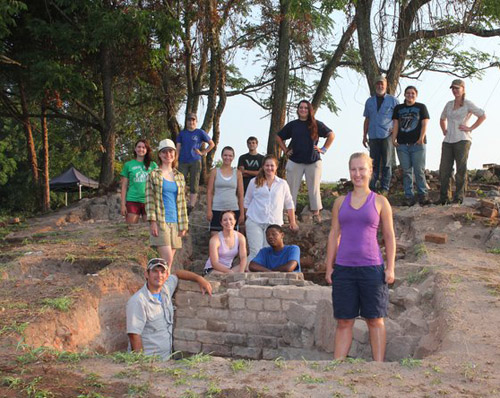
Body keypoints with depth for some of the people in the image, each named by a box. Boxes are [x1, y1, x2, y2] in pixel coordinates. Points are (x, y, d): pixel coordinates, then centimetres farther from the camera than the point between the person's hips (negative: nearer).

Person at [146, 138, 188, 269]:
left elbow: (182, 202, 16)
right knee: (167, 259, -16)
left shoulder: (179, 177, 15)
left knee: (169, 260, 4)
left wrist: (184, 225, 10)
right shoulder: (154, 175, 2)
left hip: (175, 222, 5)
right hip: (160, 222, -5)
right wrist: (153, 222, -12)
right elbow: (149, 199, -3)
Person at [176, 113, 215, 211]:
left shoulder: (200, 132, 6)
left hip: (195, 161, -2)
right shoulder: (182, 133, 13)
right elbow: (178, 148, 9)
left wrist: (203, 152, 1)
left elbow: (212, 144, 10)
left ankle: (190, 206, 1)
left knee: (194, 186, -2)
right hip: (183, 162, 2)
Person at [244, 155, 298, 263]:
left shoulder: (282, 184, 11)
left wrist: (293, 222, 14)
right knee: (255, 252, -10)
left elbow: (289, 204, 16)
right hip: (254, 222, -1)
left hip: (274, 223, 1)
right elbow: (247, 202, 15)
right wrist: (249, 216, 11)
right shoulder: (254, 182, 9)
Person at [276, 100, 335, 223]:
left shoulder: (316, 124, 4)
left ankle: (316, 213, 10)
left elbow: (331, 135, 8)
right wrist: (285, 151, 7)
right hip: (294, 161, 1)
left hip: (313, 161, -1)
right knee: (292, 188, 0)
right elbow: (278, 137, 16)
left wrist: (324, 149, 2)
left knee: (314, 188, 3)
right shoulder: (292, 125, 8)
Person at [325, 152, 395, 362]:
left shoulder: (380, 202, 3)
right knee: (343, 321, 7)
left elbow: (389, 236, 5)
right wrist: (329, 267, 7)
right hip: (344, 268, 2)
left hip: (371, 267, -2)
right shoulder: (340, 202, 10)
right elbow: (334, 234, 12)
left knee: (375, 320, 5)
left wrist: (390, 267, -2)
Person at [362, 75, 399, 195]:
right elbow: (367, 119, 17)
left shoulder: (393, 100, 5)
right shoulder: (369, 101, 15)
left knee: (386, 163, -1)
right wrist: (364, 136, 13)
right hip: (373, 136, 3)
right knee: (373, 163, 5)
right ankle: (371, 187, 8)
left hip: (387, 135, -3)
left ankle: (385, 188, 3)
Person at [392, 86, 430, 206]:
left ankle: (422, 194, 3)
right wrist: (394, 139, -2)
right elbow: (396, 125, 11)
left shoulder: (421, 107, 9)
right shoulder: (398, 108, 15)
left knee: (419, 170, -5)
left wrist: (421, 138, -12)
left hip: (417, 144, -2)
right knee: (406, 171, 2)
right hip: (402, 144, 2)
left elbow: (424, 124, 1)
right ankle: (408, 196, 5)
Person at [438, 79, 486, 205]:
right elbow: (442, 119, 32)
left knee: (461, 170, -3)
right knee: (444, 170, 0)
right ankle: (444, 198, 6)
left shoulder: (468, 104, 1)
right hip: (448, 141, 5)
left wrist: (471, 128, -7)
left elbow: (483, 116, -4)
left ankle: (458, 198, 1)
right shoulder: (449, 104, 17)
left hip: (462, 140, -5)